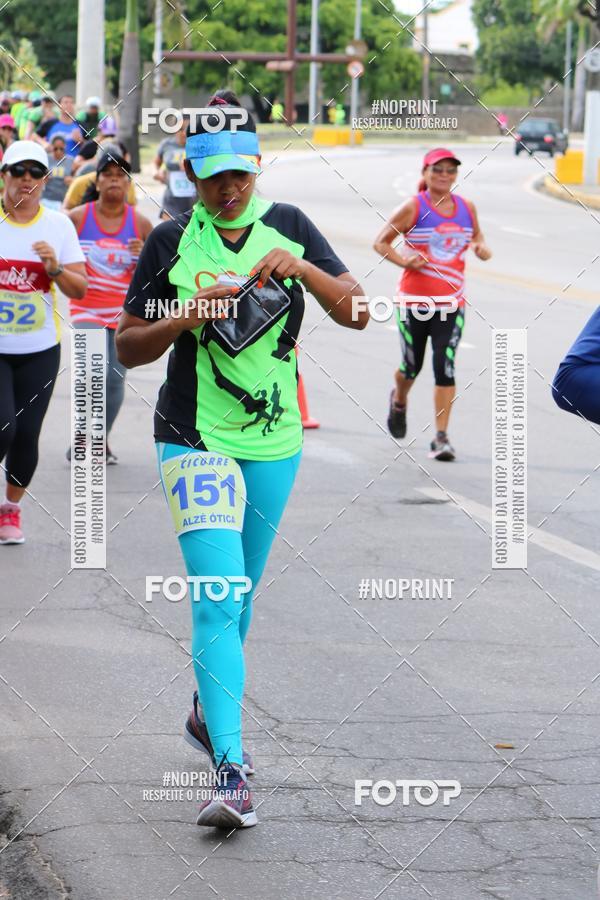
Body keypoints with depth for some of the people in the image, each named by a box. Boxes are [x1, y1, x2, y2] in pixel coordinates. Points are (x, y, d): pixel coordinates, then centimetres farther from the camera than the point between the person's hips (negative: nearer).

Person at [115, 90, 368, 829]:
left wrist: (302, 269, -17)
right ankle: (231, 769, -23)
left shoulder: (287, 227, 4)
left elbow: (356, 314, 0)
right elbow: (128, 347, 1)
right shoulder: (171, 243, -2)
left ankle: (209, 713, 42)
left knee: (237, 596, 17)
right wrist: (189, 317, -17)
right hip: (195, 436, -4)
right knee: (217, 599, -16)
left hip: (274, 441, 4)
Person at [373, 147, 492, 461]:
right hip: (413, 301, -2)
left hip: (451, 302, 2)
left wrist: (481, 247, -1)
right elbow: (381, 242, -1)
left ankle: (441, 437, -5)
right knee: (411, 366, 11)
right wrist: (403, 261, -19)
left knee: (445, 369, -8)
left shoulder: (466, 208, 6)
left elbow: (477, 236, 23)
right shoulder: (413, 208, -6)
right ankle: (399, 402, 46)